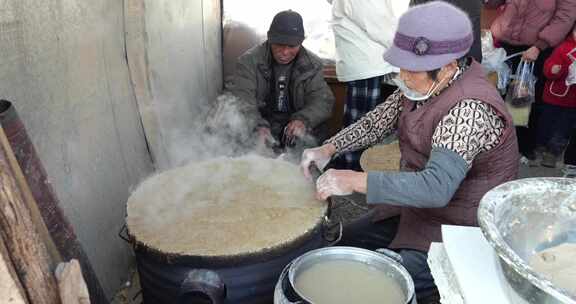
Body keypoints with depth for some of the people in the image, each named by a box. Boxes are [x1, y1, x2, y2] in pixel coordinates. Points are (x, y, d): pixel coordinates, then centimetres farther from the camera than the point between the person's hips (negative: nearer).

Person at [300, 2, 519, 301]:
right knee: (346, 243, 12)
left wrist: (356, 181, -40)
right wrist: (329, 148, -11)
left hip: (460, 231, -8)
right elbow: (378, 120, 3)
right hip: (418, 206, 9)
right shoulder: (424, 84, -4)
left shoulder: (469, 109, -31)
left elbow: (437, 187, -40)